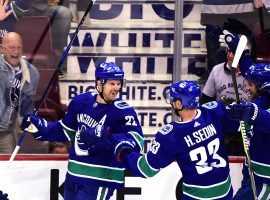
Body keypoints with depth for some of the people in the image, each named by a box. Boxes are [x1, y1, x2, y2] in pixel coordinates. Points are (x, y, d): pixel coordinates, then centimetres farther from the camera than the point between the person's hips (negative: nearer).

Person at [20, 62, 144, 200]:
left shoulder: (123, 111, -15)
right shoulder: (81, 102, 3)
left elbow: (136, 142, -28)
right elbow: (66, 130, 17)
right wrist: (40, 128, 6)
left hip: (100, 180, -7)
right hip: (74, 175, 7)